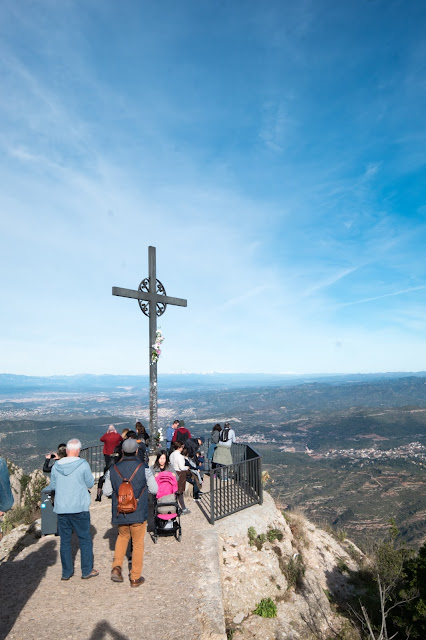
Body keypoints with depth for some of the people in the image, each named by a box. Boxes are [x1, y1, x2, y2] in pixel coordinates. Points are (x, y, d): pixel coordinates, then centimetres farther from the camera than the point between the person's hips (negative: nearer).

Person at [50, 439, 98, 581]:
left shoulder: (56, 466, -2)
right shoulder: (83, 465, -14)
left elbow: (53, 485, 9)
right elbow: (90, 484, -5)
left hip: (61, 509, 4)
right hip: (79, 508, -3)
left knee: (65, 540, 14)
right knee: (85, 539, 10)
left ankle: (67, 572, 21)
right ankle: (87, 570, 17)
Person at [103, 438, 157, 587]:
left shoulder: (113, 470, -6)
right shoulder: (144, 469, -14)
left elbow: (106, 492, 2)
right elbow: (154, 490, -6)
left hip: (120, 513, 3)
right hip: (138, 513, -3)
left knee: (122, 537, 28)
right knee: (138, 544, 12)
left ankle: (116, 567, 15)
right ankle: (135, 578, 21)